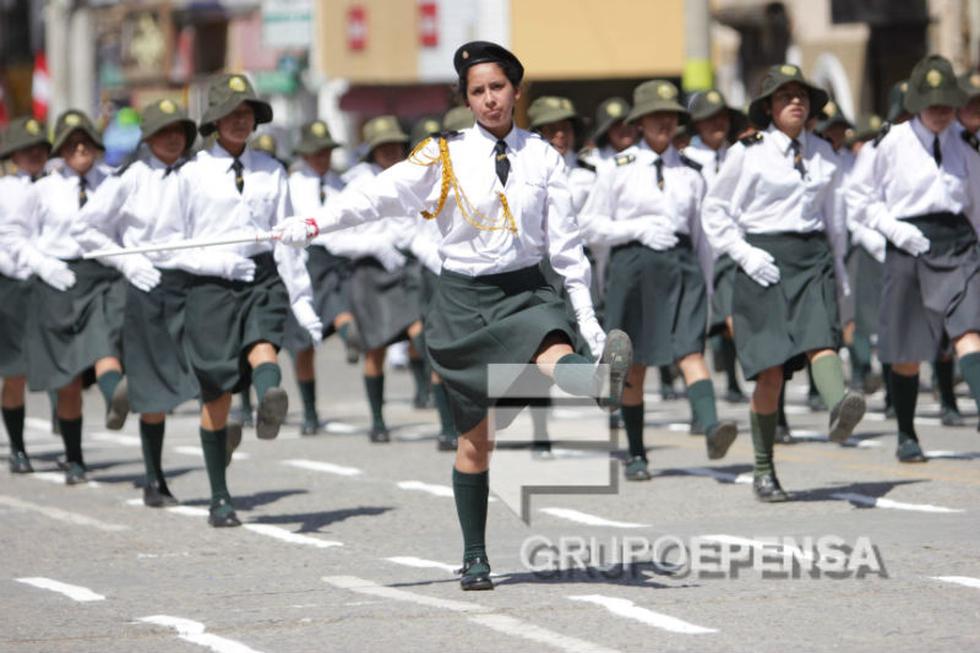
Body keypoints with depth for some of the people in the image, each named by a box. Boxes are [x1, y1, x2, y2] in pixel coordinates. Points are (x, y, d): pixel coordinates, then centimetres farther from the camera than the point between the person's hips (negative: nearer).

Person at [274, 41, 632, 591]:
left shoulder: (543, 158, 3)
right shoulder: (445, 157, -1)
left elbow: (565, 241, 6)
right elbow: (382, 194, -9)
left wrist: (588, 317, 4)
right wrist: (313, 224, -21)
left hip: (528, 291, 0)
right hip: (465, 297, 0)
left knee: (556, 359, -36)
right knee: (475, 437, 5)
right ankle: (475, 557, 14)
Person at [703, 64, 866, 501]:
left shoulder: (822, 152, 13)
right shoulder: (747, 153, 1)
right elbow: (714, 213, 4)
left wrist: (839, 270, 24)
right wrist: (745, 254, -8)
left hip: (813, 256, 3)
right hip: (765, 264, -3)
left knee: (821, 338, -25)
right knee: (771, 370, -6)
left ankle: (839, 407, -55)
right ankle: (763, 472, 6)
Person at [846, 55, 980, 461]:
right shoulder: (893, 143, -2)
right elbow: (859, 196, 4)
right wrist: (895, 228, -9)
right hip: (909, 249, -1)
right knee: (907, 353, 7)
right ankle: (906, 436, 24)